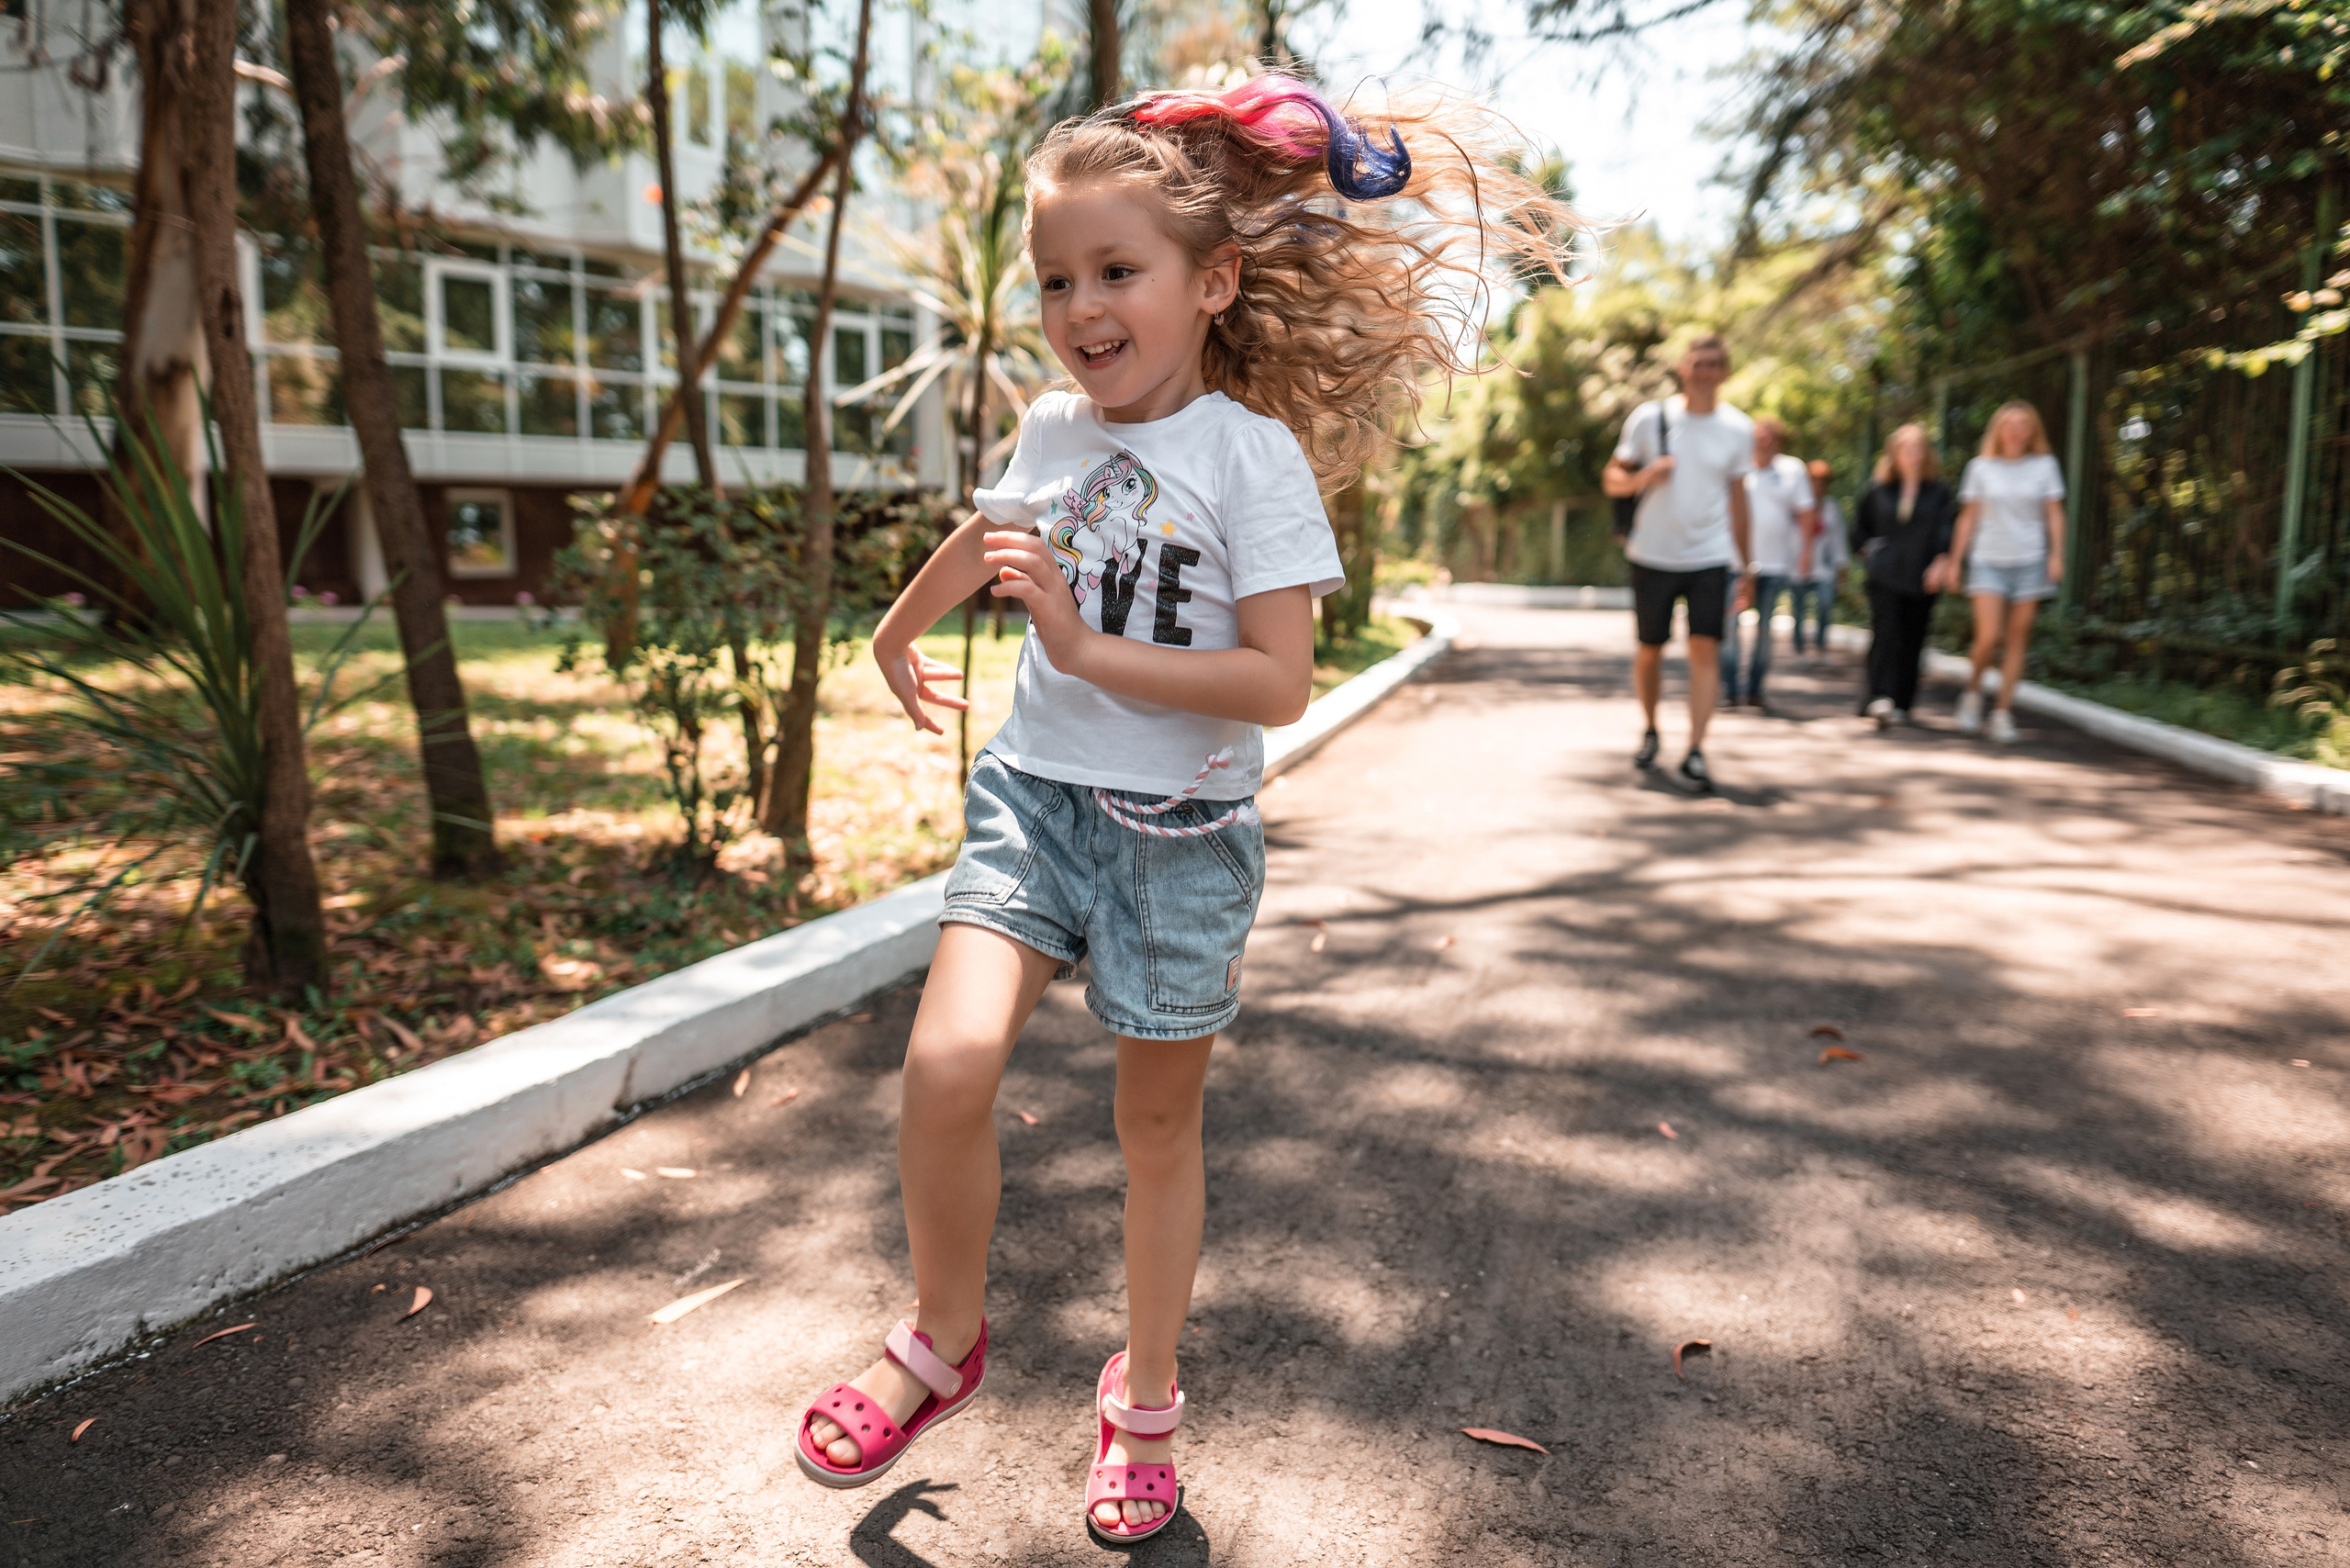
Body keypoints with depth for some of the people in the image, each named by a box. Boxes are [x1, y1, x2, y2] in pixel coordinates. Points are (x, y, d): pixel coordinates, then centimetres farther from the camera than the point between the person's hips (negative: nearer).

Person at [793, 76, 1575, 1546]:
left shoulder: (1255, 454, -11)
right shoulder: (1055, 428, 5)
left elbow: (1278, 682, -20)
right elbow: (984, 537, 27)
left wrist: (1087, 646, -24)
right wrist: (895, 635, 42)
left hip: (1181, 829, -3)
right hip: (1035, 793, 4)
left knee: (1160, 1121, 11)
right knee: (947, 1064, -15)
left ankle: (1148, 1394, 34)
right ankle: (945, 1337, 13)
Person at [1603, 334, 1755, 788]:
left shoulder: (1739, 429, 3)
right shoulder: (1649, 418, -1)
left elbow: (1737, 497, 12)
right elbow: (1611, 478, 4)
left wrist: (1744, 565, 12)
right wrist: (1641, 478, -19)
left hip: (1711, 558, 0)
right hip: (1653, 557, 0)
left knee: (1706, 648, -12)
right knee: (1649, 649, 9)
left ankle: (1696, 751, -11)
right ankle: (1649, 729, 33)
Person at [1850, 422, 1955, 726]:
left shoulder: (1939, 492, 5)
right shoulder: (1879, 490, 8)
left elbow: (1949, 528, -3)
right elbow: (1861, 526, 21)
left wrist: (1942, 561, -16)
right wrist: (1868, 551, 9)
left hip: (1923, 577, 1)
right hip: (1884, 575, 0)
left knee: (1912, 641, 3)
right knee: (1885, 633, -15)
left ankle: (1902, 703, 12)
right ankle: (1880, 698, -24)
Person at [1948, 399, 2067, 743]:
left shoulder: (2044, 466, 6)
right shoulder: (1980, 467, 4)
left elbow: (2054, 514, 6)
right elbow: (1969, 517, 7)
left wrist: (2057, 555, -4)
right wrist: (1955, 559, 4)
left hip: (2029, 562, 1)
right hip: (1988, 560, -1)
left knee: (2018, 640, 0)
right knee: (1988, 637, -14)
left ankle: (2004, 712, 6)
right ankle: (1973, 691, 13)